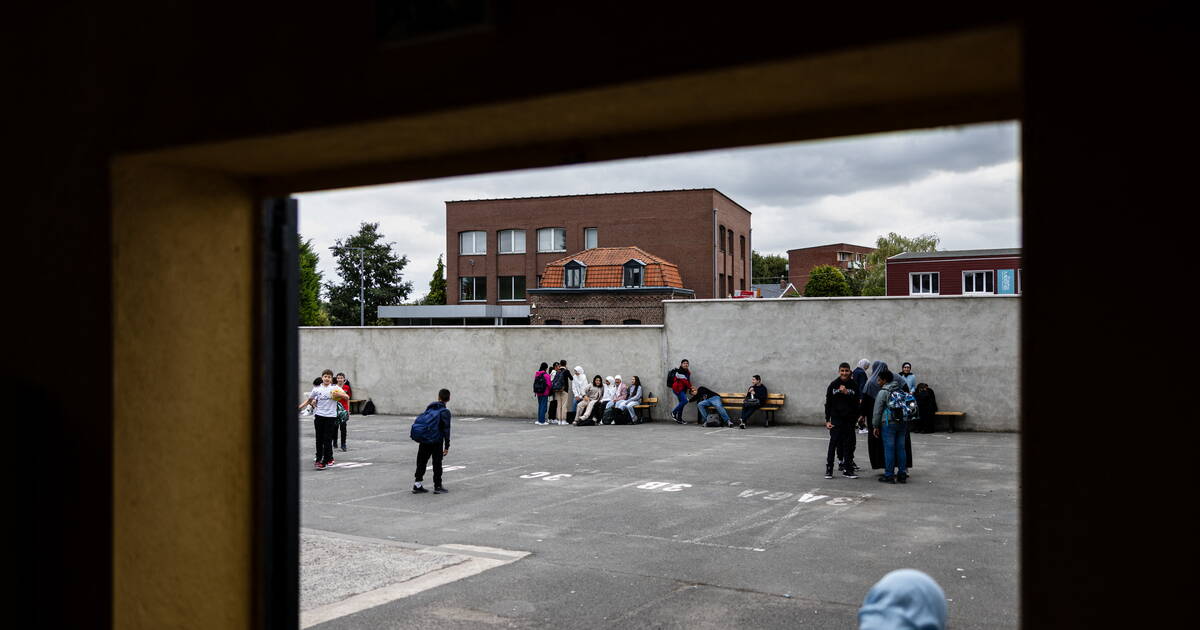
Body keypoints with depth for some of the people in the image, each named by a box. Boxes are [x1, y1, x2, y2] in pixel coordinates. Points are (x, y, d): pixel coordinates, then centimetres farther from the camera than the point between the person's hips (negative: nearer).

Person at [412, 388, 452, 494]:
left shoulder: (429, 407, 10)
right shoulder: (445, 412, -7)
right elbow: (446, 430, -11)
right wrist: (447, 446, -9)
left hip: (424, 440, 5)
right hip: (437, 441, -5)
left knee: (421, 462, 11)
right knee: (437, 464, 5)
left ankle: (417, 485, 13)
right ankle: (437, 486, 10)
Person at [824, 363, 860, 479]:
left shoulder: (854, 385, 4)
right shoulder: (833, 385, 2)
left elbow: (856, 402, -3)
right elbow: (828, 403, 4)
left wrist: (846, 393, -17)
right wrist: (827, 420, -1)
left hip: (849, 419, 1)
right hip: (836, 419, -1)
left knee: (848, 444, 5)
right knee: (833, 443, -3)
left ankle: (847, 470, 12)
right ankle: (829, 470, 2)